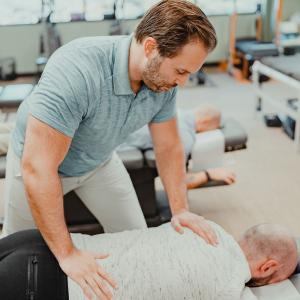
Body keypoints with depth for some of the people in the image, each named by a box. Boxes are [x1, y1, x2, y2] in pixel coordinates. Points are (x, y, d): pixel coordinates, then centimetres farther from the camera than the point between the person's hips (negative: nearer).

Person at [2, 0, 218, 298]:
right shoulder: (77, 70, -42)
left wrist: (180, 210, -18)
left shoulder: (162, 79, -21)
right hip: (38, 159, -4)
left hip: (99, 160, 5)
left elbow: (168, 146, -8)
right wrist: (67, 254, -38)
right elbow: (37, 168, -42)